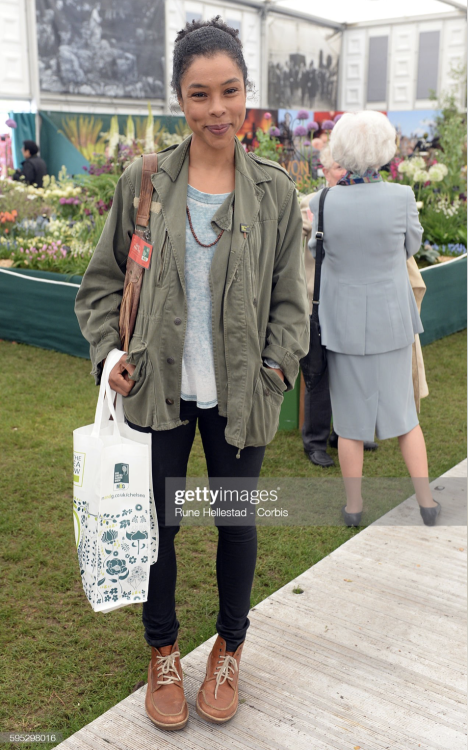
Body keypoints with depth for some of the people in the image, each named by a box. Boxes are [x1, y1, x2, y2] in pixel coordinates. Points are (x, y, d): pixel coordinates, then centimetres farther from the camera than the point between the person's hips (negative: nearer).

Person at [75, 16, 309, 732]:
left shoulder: (275, 190, -2)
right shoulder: (143, 182, -2)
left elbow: (291, 296, 4)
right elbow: (102, 279, 6)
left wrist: (276, 369, -7)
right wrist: (110, 352, -5)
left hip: (241, 396, 0)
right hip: (158, 390, 0)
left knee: (237, 519, 14)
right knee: (156, 521, 11)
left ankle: (229, 649, 39)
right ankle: (163, 652, 37)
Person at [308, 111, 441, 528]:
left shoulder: (324, 202, -14)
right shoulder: (401, 198, -15)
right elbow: (412, 246, 2)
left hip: (344, 322, 0)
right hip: (391, 320, 0)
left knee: (350, 415, 13)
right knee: (403, 412, 16)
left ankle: (353, 505, 24)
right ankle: (426, 500, 22)